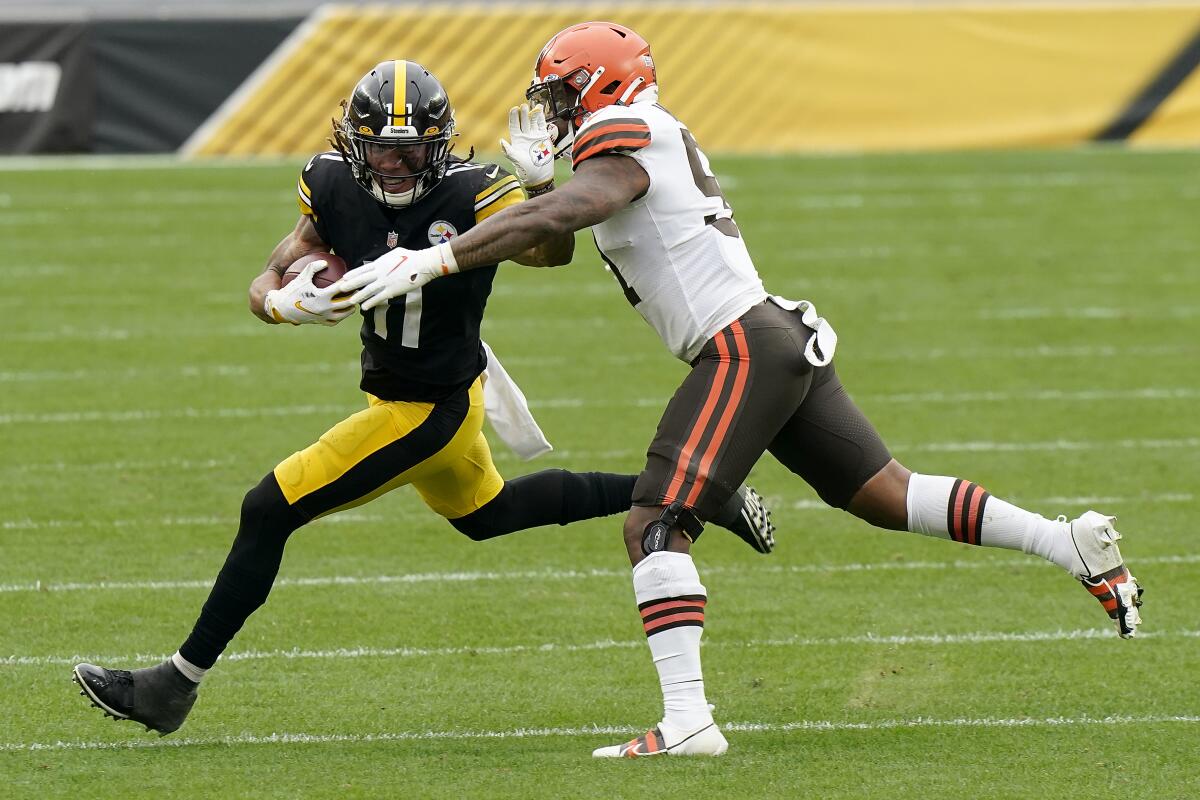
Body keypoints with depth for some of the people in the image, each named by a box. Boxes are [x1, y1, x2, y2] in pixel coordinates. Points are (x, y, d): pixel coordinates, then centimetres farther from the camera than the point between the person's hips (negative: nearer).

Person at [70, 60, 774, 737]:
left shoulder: (470, 196, -26)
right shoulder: (335, 188, -10)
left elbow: (551, 250, -37)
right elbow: (265, 287, -5)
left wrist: (541, 182, -56)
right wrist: (287, 302, -29)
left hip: (427, 411, -8)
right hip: (399, 394, 8)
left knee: (269, 512, -9)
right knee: (486, 513, 32)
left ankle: (176, 686, 2)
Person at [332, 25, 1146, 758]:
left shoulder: (624, 144, -8)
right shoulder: (667, 140, 19)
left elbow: (553, 217, -26)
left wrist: (431, 262, -29)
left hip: (742, 349, -10)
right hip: (785, 341, 10)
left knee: (655, 527, -14)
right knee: (887, 497, 17)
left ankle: (688, 721, -24)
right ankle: (1072, 541, 16)